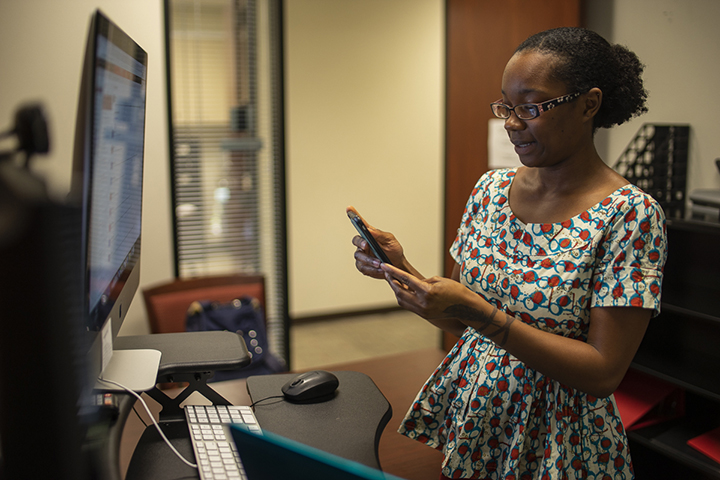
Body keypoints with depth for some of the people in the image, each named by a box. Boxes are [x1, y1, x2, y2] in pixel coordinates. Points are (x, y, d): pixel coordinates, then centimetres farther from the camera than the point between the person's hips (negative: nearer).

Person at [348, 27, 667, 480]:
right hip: (467, 415, 5)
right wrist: (402, 268, -14)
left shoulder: (629, 214, -19)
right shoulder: (492, 188, -2)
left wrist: (479, 312, -28)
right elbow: (461, 322, 4)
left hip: (554, 439, -5)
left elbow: (604, 373, -21)